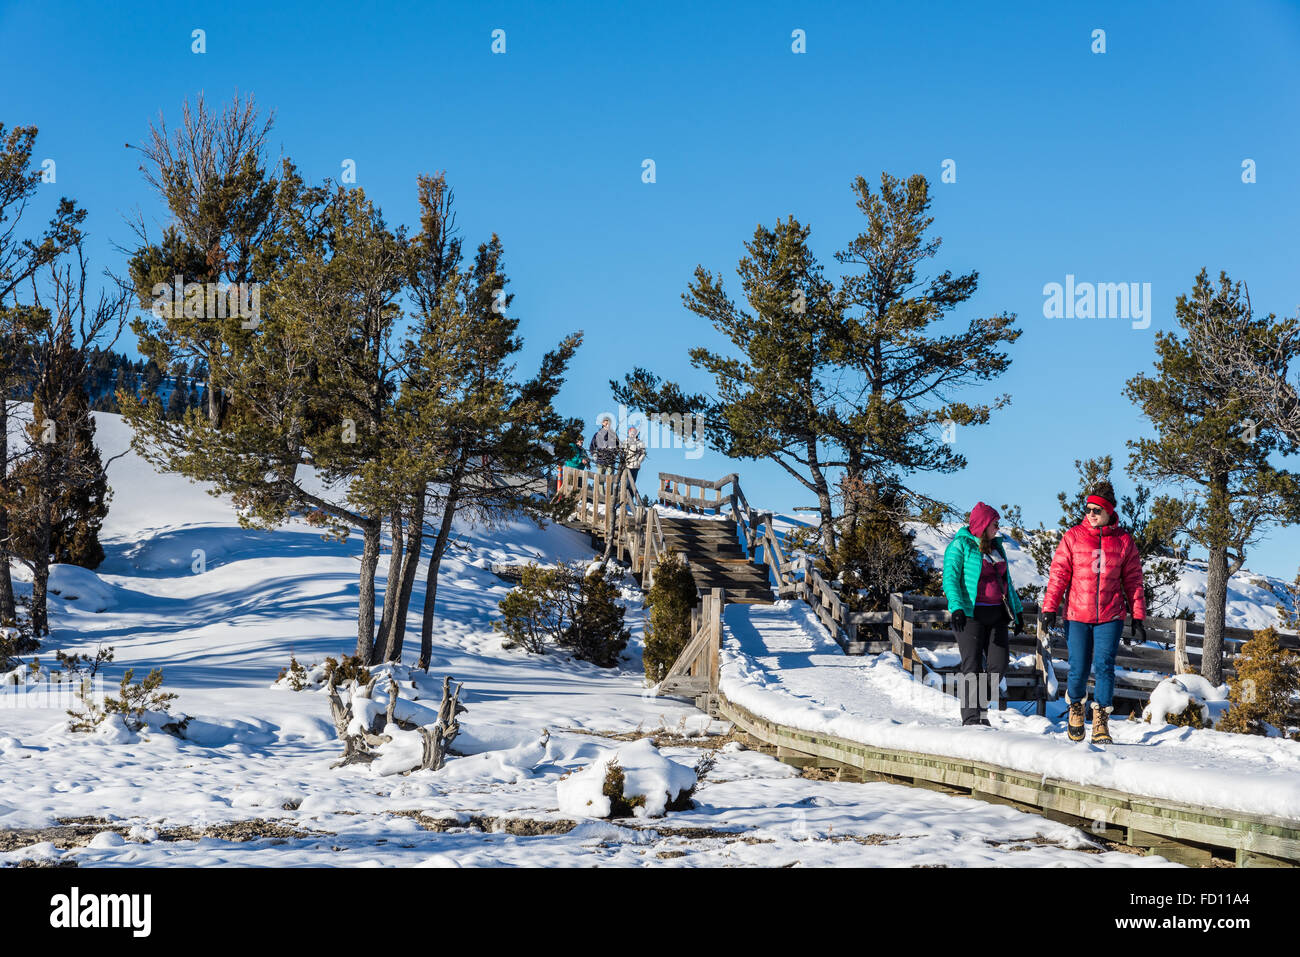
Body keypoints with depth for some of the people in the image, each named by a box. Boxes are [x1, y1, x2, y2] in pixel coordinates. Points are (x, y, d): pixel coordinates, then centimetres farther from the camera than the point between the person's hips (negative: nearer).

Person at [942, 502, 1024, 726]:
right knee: (973, 666, -8)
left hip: (996, 614, 7)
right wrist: (956, 607, -25)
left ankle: (978, 706, 16)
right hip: (971, 614, -7)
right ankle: (971, 717, -5)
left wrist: (1017, 610, 22)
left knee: (999, 662, -1)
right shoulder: (960, 546, -4)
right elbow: (950, 578, -12)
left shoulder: (996, 547, 18)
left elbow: (1006, 581, 26)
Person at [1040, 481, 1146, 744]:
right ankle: (1075, 705, 29)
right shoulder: (1073, 537, 2)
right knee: (1079, 670, -1)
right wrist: (1050, 607, -6)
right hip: (1077, 615, 0)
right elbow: (1059, 573, 1)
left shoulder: (1124, 540, 5)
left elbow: (1133, 580, 9)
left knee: (1104, 666, -12)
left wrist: (1138, 616, 6)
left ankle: (1101, 721, -2)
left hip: (1110, 616, 0)